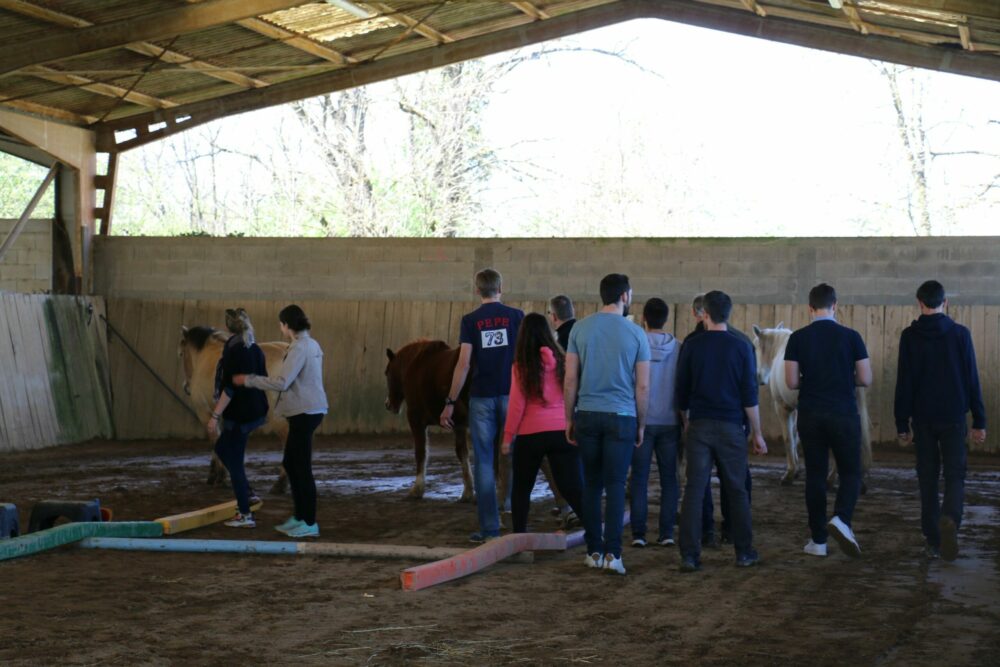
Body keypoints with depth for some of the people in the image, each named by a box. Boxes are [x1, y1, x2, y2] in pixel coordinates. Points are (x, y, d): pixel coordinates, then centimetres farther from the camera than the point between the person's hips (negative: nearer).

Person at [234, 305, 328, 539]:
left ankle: (310, 523, 1)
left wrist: (248, 380, -14)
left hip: (304, 413, -10)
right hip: (309, 410, 10)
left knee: (302, 467, -4)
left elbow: (281, 382, -22)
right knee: (291, 463, 17)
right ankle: (300, 516, 23)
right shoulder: (311, 345, 13)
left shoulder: (299, 348, -17)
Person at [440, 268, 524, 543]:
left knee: (483, 462, 4)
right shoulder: (516, 316, 1)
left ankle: (489, 528, 3)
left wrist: (450, 402, -3)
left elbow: (464, 363, -7)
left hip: (481, 397, -1)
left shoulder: (470, 320, -1)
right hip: (512, 395, 1)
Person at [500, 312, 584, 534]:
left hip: (531, 435, -2)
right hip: (563, 432, 2)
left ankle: (519, 535, 15)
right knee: (572, 488, -1)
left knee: (522, 488, 16)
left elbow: (516, 405, -5)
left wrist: (508, 437, 3)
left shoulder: (522, 366, -5)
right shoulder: (561, 361, 2)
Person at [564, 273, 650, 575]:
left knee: (592, 484, 10)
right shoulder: (636, 334, -2)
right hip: (622, 417, -2)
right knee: (616, 485, 0)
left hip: (587, 415, 2)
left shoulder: (580, 329, 3)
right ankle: (612, 553, -6)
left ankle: (594, 551, 12)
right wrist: (641, 425, 10)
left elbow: (570, 379, 2)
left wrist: (569, 419, 10)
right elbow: (643, 386, 0)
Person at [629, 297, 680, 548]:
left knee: (639, 478, 3)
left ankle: (638, 533, 1)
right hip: (670, 422, 2)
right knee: (668, 478, 8)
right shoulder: (678, 348, -1)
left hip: (642, 421, -2)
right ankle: (667, 532, 6)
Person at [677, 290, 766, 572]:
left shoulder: (691, 346, 1)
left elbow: (681, 393, 6)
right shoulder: (741, 347, -2)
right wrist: (757, 434, 4)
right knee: (737, 491, 9)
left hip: (699, 425, 1)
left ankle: (689, 555, -6)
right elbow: (750, 396, -3)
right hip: (731, 427, 0)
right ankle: (744, 552, 15)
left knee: (694, 490, 0)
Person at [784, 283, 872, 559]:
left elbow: (791, 382, -3)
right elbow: (865, 379, -2)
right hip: (844, 414, -1)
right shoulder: (850, 336, -3)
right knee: (850, 473, 9)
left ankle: (818, 541, 10)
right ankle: (841, 519, -17)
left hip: (810, 416, 1)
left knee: (815, 475, 8)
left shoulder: (798, 338, -2)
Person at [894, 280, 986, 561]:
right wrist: (979, 421, 5)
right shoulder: (960, 334, -2)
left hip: (923, 419, 1)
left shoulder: (910, 336, -3)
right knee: (955, 475, 3)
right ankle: (950, 519, -26)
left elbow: (904, 383, -2)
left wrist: (902, 424, 3)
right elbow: (972, 380, -1)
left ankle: (933, 540, 10)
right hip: (953, 417, 0)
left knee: (928, 477, 10)